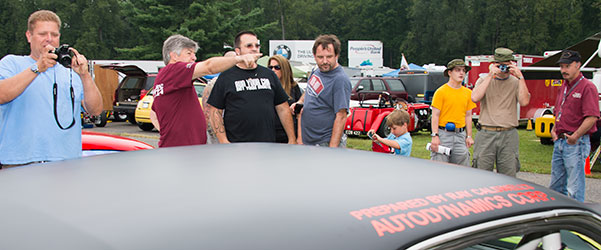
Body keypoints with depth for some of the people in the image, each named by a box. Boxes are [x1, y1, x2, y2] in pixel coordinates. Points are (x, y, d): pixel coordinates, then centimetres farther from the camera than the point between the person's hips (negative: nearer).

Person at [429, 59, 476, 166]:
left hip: (460, 134, 5)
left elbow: (468, 116, 15)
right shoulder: (441, 92, -4)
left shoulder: (468, 93, 12)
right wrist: (435, 136, -13)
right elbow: (435, 115, -6)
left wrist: (469, 136, 10)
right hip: (443, 134, -5)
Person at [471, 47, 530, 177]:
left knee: (509, 177, 1)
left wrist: (520, 77, -10)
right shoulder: (484, 80, 8)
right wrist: (490, 76, -11)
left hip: (509, 136, 1)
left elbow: (524, 102, -9)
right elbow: (475, 98, -13)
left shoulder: (516, 83, 9)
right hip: (486, 134, -1)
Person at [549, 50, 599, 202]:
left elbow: (592, 117, -20)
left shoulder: (587, 87, -11)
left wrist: (575, 136, -22)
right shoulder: (564, 87, 16)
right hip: (559, 142, 9)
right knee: (556, 186, 16)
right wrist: (554, 130, 12)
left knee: (574, 188, -6)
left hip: (576, 144, -9)